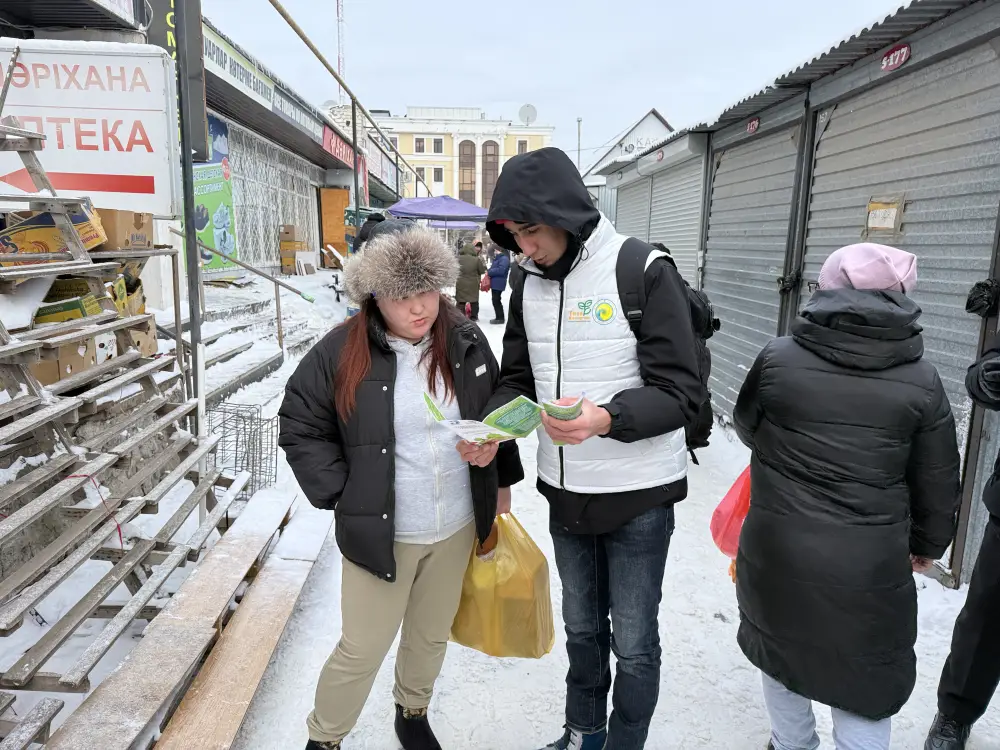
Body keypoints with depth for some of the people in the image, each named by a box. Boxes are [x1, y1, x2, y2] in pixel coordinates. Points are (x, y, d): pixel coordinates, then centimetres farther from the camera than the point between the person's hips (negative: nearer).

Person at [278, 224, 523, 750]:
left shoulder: (467, 342, -3)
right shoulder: (341, 353, -14)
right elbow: (300, 427, -5)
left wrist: (502, 482, 13)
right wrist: (340, 494, -11)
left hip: (456, 528, 4)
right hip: (380, 532, -3)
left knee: (431, 636, 21)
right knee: (362, 650, 8)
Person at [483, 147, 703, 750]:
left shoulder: (644, 272, -17)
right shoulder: (528, 280, 1)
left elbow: (681, 391, -19)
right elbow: (518, 378, 7)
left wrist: (606, 419, -36)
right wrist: (493, 425, -13)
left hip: (637, 496, -5)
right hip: (565, 492, 5)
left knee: (634, 643, 12)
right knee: (582, 627, 24)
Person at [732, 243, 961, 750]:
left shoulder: (777, 358, -9)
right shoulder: (921, 379, -6)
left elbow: (746, 428, 7)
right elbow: (937, 481, 3)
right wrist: (926, 545, 21)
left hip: (777, 550, 1)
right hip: (869, 565, 0)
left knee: (778, 649, 25)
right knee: (865, 678, 18)